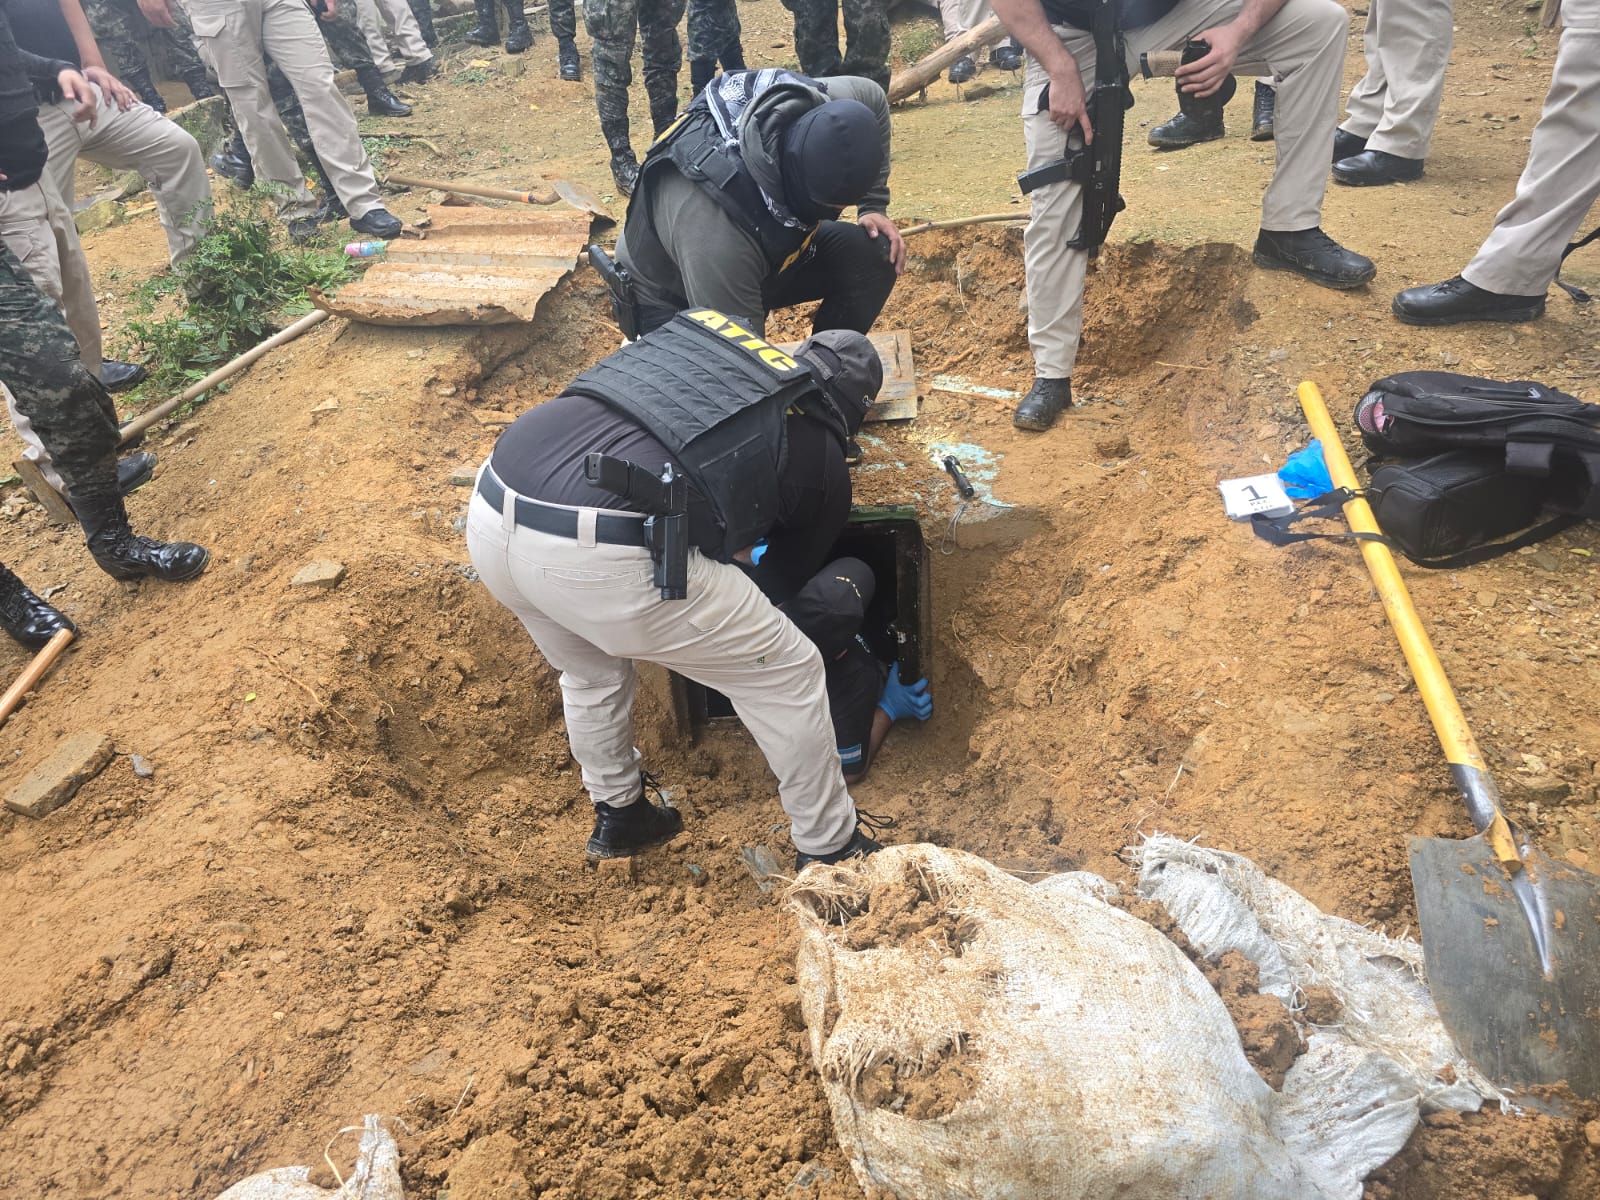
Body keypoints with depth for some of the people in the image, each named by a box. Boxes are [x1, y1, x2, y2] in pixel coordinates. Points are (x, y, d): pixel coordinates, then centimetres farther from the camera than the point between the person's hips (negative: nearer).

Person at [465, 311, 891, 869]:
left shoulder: (697, 327, 25)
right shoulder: (818, 448, 14)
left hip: (491, 509, 7)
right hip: (601, 552, -6)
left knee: (590, 671, 36)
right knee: (788, 673, 15)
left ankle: (617, 816, 52)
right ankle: (829, 848, 31)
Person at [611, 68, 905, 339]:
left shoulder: (820, 106, -25)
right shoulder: (718, 235, -45)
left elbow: (873, 99, 0)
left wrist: (873, 207, -6)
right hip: (671, 299, -6)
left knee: (875, 254, -15)